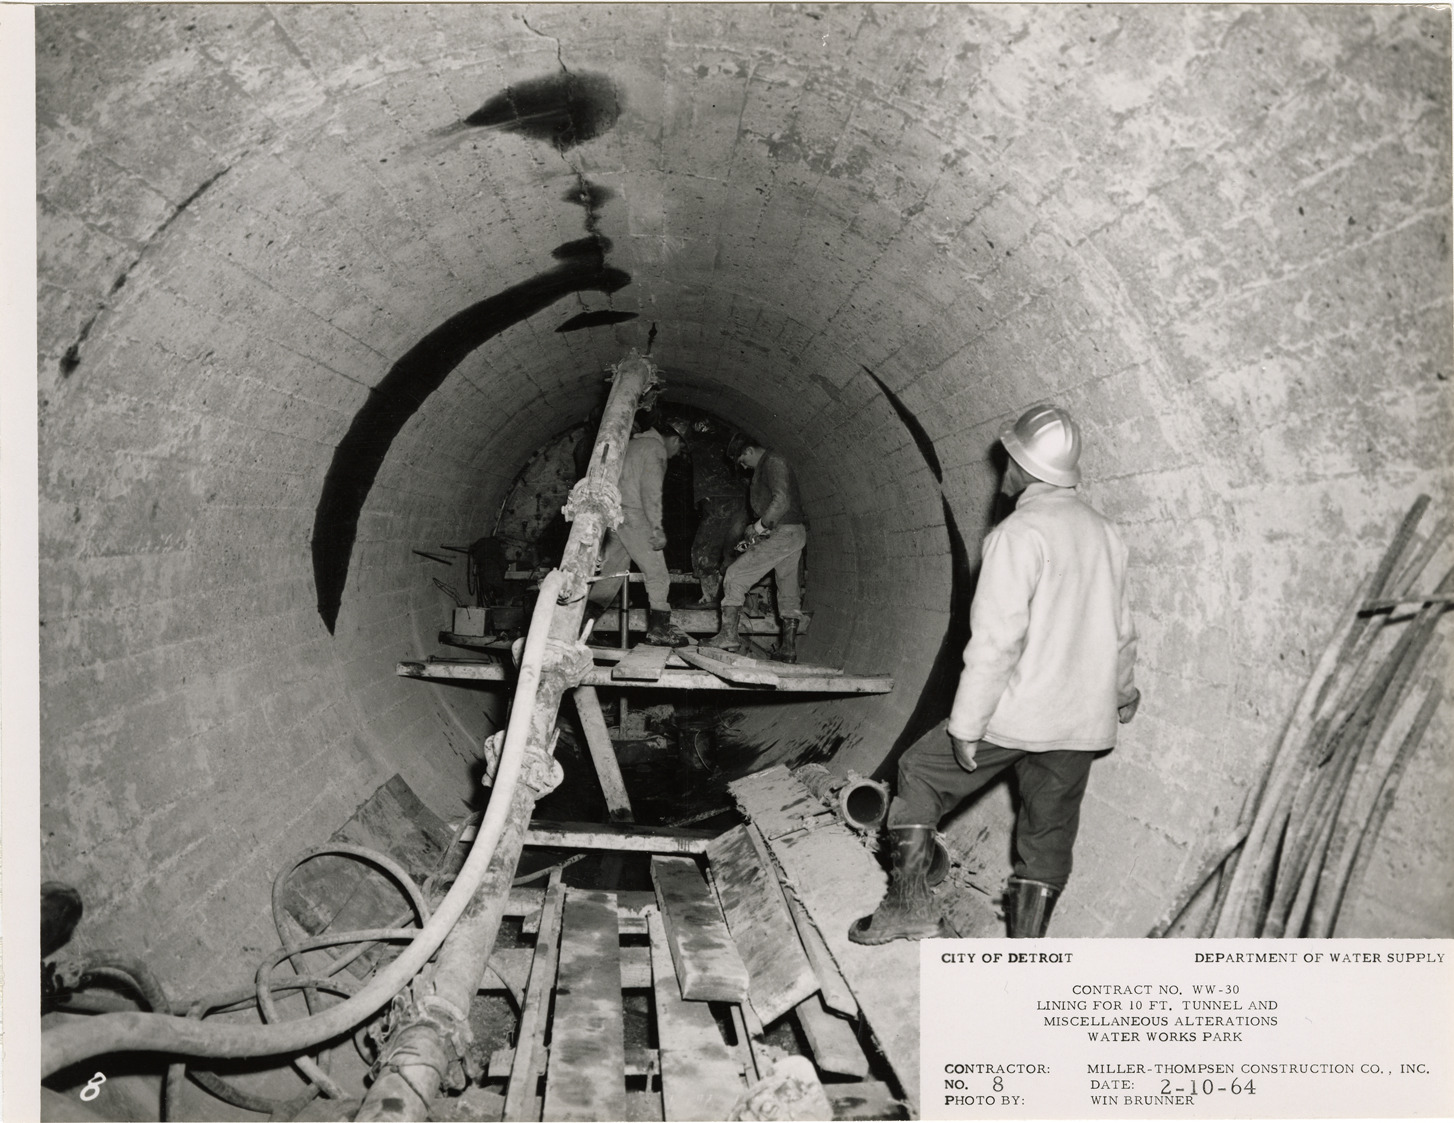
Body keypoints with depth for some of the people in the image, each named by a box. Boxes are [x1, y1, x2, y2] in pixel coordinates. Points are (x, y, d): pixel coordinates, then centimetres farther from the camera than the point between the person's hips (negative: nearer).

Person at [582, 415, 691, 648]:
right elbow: (651, 490, -16)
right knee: (657, 573, -2)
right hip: (633, 515, -9)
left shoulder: (632, 444, 24)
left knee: (611, 572, 8)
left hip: (613, 516, 9)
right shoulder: (655, 447, -5)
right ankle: (659, 629, -1)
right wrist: (656, 528, -19)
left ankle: (585, 621, -1)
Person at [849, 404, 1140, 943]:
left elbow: (997, 638, -21)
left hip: (1017, 714, -6)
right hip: (1083, 720, 7)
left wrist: (967, 725, -16)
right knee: (1048, 837, 12)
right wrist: (1123, 688, 35)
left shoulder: (1019, 533, -16)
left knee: (920, 772, 11)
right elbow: (1121, 626, 18)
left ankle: (908, 900, 8)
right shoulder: (1105, 531, 7)